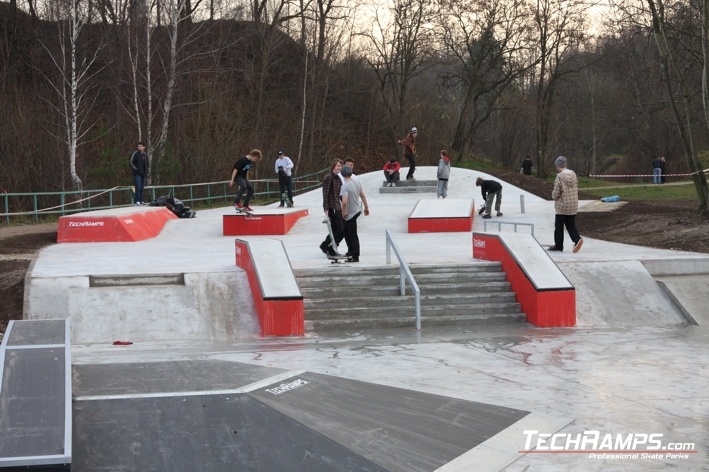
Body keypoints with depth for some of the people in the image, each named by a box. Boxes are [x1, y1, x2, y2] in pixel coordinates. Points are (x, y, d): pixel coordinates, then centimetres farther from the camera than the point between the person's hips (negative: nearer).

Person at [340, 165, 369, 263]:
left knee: (353, 236, 1)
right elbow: (362, 195, 9)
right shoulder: (357, 182, 0)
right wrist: (366, 207, 20)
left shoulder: (345, 186, -24)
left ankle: (355, 257, 7)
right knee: (346, 231, 23)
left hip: (350, 213, -8)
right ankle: (351, 251, 26)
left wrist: (343, 213, -17)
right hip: (357, 210, 8)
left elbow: (344, 202, -32)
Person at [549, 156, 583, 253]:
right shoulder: (573, 174, 1)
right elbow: (576, 189, 8)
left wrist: (554, 196, 6)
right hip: (573, 206, 6)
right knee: (571, 225, 15)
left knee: (559, 226, 8)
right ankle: (577, 239, -7)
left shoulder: (559, 177, -18)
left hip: (562, 206, -6)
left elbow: (556, 193, -16)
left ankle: (558, 245, 15)